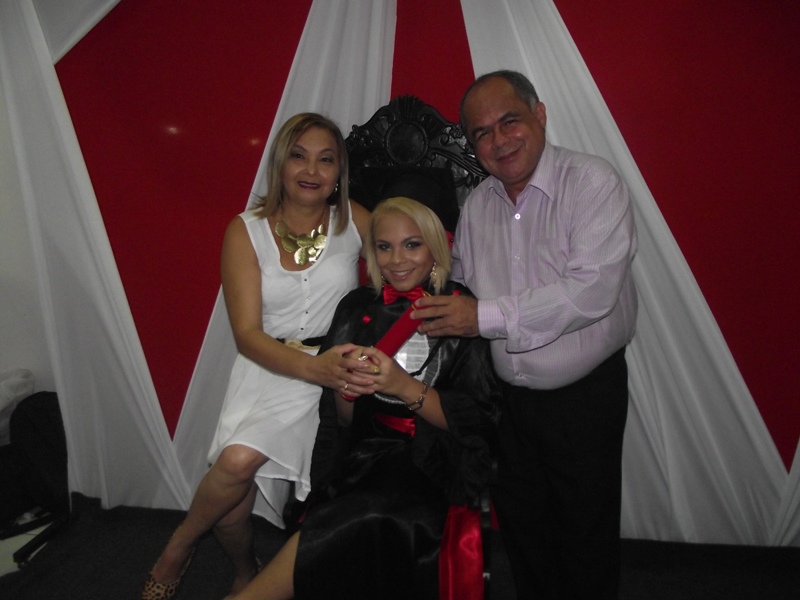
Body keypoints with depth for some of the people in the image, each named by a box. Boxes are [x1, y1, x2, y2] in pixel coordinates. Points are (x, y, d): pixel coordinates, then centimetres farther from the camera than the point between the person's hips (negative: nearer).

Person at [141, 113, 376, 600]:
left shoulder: (354, 220, 1)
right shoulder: (247, 231, -1)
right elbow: (248, 334, -9)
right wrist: (312, 366, -27)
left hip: (333, 371, -1)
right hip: (266, 369, 1)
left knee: (239, 459, -21)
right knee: (236, 464, -21)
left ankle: (179, 548, 14)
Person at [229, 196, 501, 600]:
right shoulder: (357, 308, 6)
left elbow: (479, 419, -6)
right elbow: (341, 421, 8)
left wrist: (406, 387, -18)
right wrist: (345, 386, -14)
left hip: (434, 465, -2)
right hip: (365, 457, 2)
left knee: (363, 521, -27)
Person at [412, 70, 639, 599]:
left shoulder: (593, 182, -15)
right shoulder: (477, 204, 3)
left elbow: (591, 291, -27)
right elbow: (463, 292, 11)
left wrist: (484, 317, -27)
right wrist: (434, 308, -9)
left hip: (585, 395, -5)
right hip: (508, 395, 5)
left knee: (586, 535, 13)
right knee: (521, 527, 21)